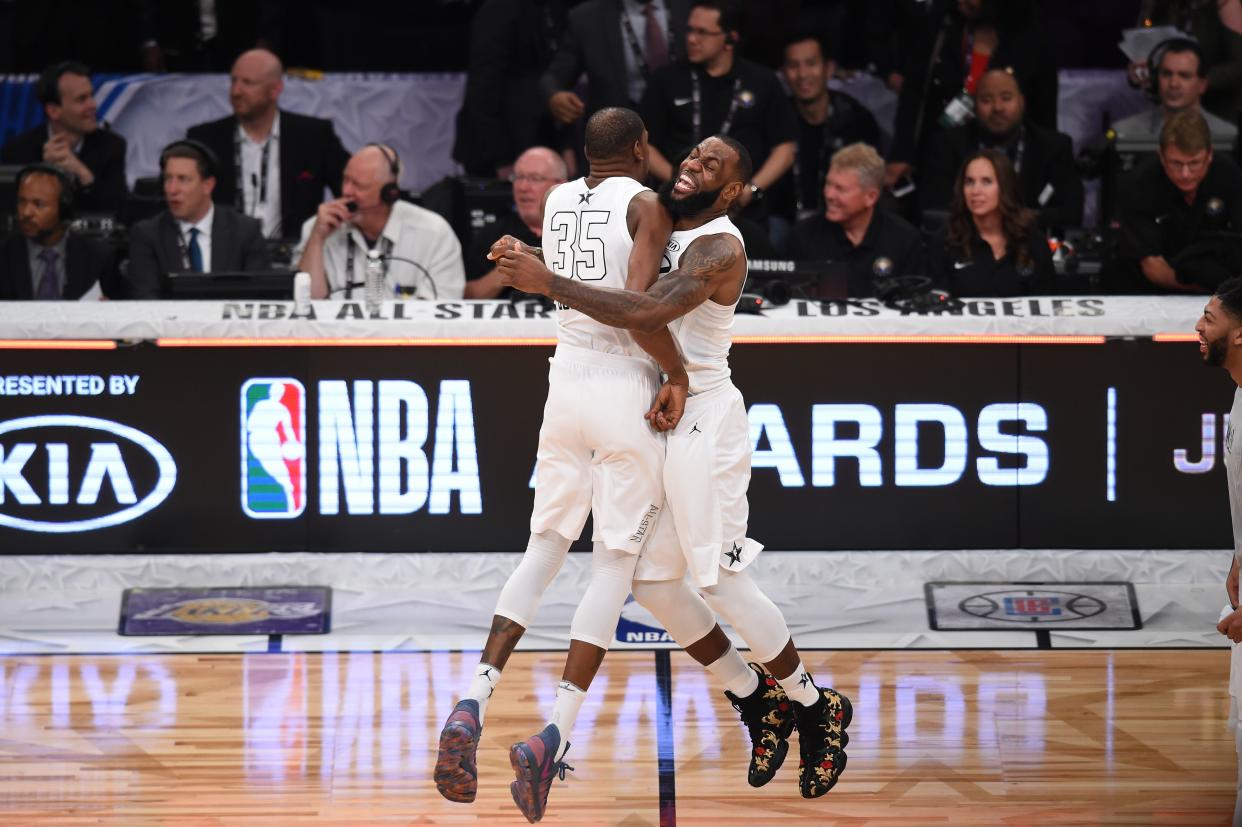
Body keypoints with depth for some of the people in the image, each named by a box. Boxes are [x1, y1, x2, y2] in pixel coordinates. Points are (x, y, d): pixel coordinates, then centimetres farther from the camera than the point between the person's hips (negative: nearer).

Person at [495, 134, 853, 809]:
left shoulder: (719, 246, -17)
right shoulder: (661, 232, 12)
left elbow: (649, 311, -32)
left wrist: (549, 283, -30)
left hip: (702, 418, -9)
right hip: (661, 420, 9)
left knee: (720, 577, -7)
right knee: (651, 576, 9)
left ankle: (815, 708, 9)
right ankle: (756, 700, 20)